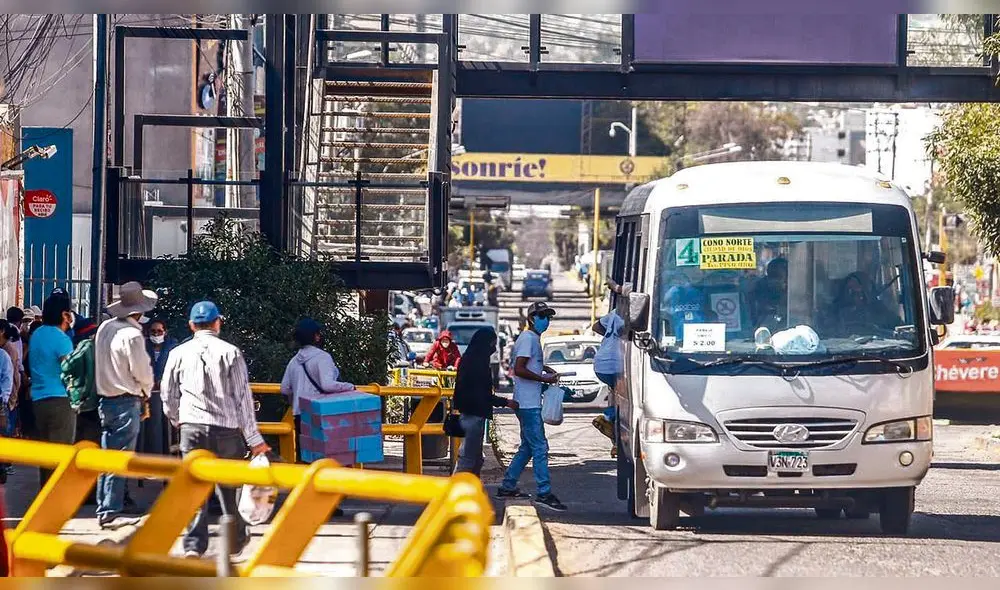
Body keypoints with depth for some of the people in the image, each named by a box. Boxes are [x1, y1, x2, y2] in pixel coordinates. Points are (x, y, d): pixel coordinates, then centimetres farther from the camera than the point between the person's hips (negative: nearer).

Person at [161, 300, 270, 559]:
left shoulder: (179, 353, 3)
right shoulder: (230, 353, -3)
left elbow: (168, 395, 13)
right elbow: (243, 397, -3)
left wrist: (177, 420, 33)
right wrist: (254, 439, 0)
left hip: (192, 428, 1)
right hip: (227, 429, -1)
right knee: (229, 485, 13)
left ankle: (194, 545, -9)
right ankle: (237, 539, 26)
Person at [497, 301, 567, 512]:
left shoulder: (534, 338, 17)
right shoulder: (528, 338, -13)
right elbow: (519, 370, -22)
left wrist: (543, 368, 15)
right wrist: (544, 378, -17)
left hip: (530, 402, 11)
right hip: (528, 404, -11)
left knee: (528, 447, 16)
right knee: (540, 447, -11)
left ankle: (507, 487, 22)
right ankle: (544, 494, -11)